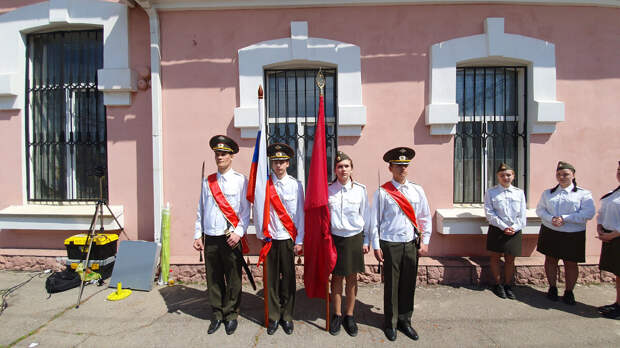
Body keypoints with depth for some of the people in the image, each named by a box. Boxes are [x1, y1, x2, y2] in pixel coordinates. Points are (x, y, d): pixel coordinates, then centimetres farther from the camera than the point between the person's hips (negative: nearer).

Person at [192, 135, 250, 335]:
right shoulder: (207, 182, 10)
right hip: (210, 238, 4)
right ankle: (217, 315, 27)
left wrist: (238, 232, -13)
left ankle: (231, 315, 24)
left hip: (231, 238, -3)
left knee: (233, 279, 6)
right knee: (213, 279, 11)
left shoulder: (240, 180, -1)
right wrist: (198, 235, 8)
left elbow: (246, 211, -3)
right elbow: (201, 211, 13)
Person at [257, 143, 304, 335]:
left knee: (288, 278, 7)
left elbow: (300, 214, 1)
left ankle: (287, 316, 25)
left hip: (288, 239, 0)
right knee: (272, 279, 8)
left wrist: (299, 241, -1)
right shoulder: (264, 184, 1)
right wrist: (261, 236, 1)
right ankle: (273, 317, 24)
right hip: (269, 239, 0)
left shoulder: (296, 185, 1)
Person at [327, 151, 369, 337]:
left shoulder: (360, 189, -3)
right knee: (336, 278, 9)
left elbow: (365, 215, 5)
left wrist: (366, 240, 7)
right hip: (334, 238, 0)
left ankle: (349, 316, 27)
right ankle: (337, 315, 27)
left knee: (352, 279, 10)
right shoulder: (328, 190, -3)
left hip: (354, 238, 0)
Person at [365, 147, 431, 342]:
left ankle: (404, 320, 31)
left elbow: (425, 218, 12)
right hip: (390, 245, -3)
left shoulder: (417, 191, 6)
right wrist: (376, 246, -4)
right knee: (391, 285, 7)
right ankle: (390, 324, 25)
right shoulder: (382, 192, -5)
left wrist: (425, 242, 7)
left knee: (408, 285, 12)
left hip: (412, 244, 3)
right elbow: (374, 221, -3)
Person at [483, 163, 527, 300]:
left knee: (510, 259, 9)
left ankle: (508, 286, 25)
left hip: (514, 231, 2)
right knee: (495, 257, 8)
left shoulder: (519, 192, 7)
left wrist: (514, 227, -10)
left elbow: (522, 214, 3)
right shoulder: (491, 192, -1)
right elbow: (489, 213, -8)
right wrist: (503, 227, -14)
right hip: (497, 230, -2)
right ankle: (497, 285, 24)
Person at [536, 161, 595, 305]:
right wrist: (551, 219, -14)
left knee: (571, 263, 6)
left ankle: (569, 292, 24)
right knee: (550, 260, 11)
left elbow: (589, 213, -12)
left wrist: (564, 218, -18)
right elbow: (540, 209, 6)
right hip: (550, 232, 3)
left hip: (573, 235, -3)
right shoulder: (547, 193, 9)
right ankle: (552, 288, 27)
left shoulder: (584, 194, -2)